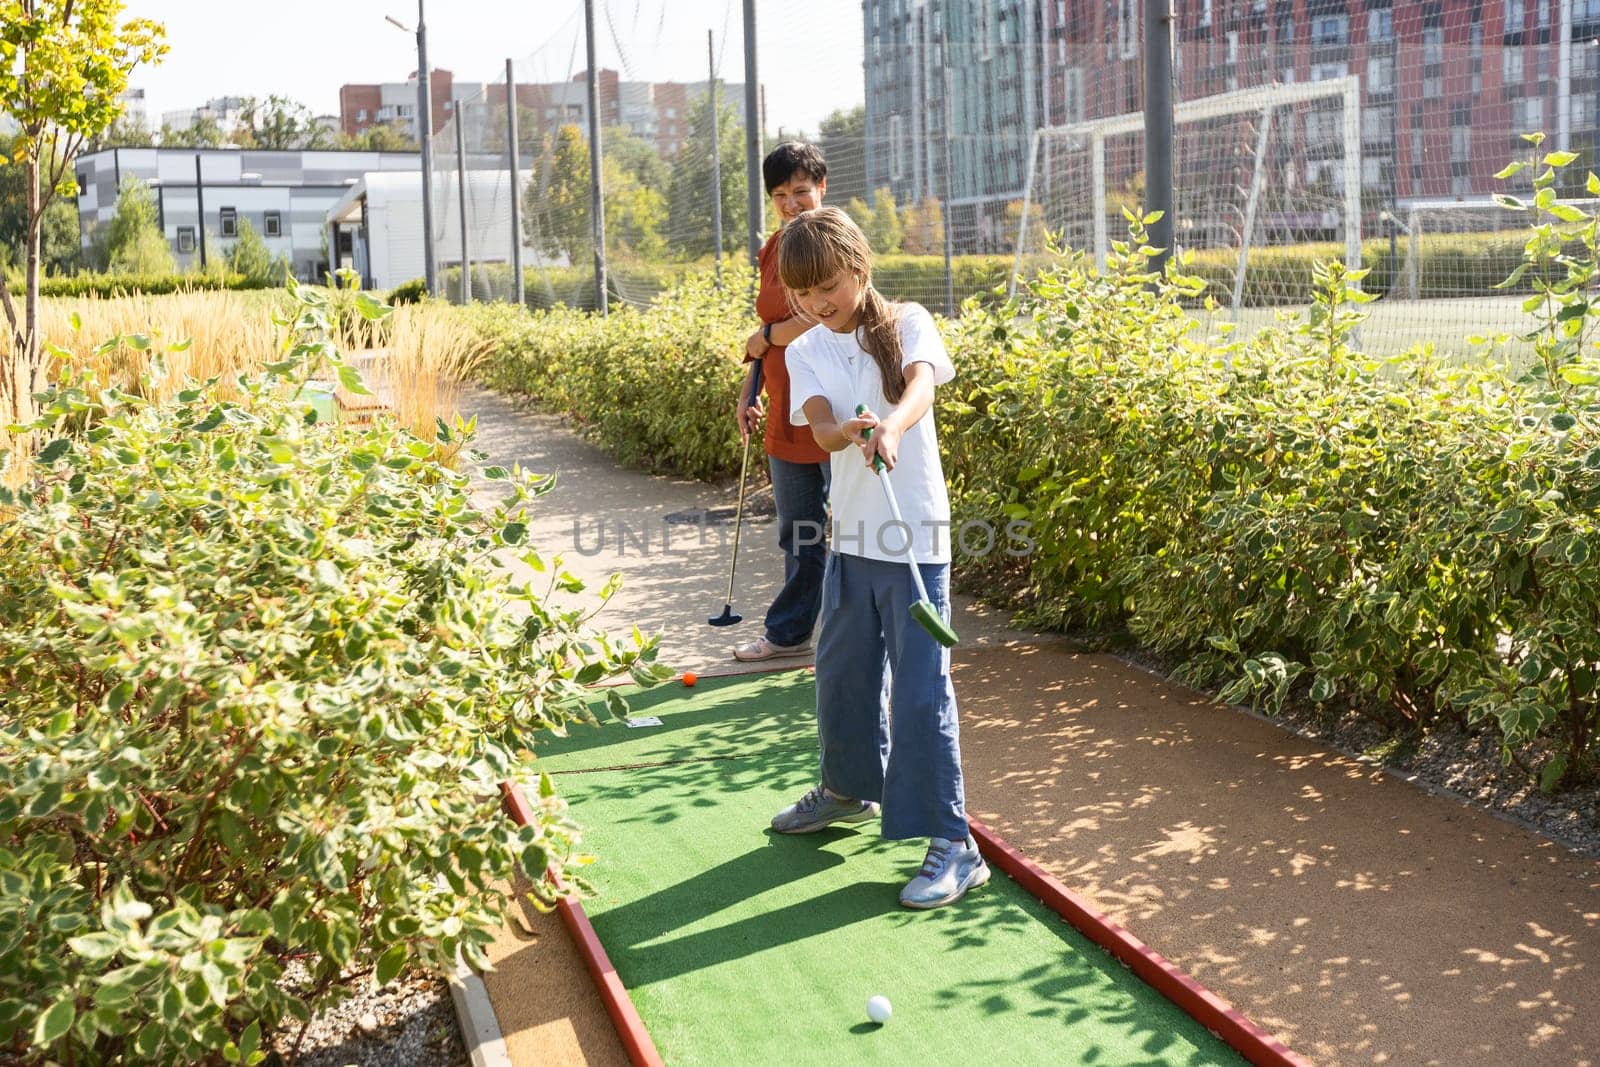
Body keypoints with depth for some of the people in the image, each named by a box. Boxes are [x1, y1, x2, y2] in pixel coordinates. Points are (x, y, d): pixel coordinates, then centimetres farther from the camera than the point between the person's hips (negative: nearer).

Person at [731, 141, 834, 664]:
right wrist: (748, 392, 14)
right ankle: (788, 632, 31)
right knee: (797, 534, 18)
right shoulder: (775, 246, 13)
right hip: (785, 415, 8)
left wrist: (764, 338, -8)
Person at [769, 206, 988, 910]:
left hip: (915, 536, -5)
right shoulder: (806, 353, 5)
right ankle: (850, 788, 43)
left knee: (921, 687, -7)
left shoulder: (906, 323, -5)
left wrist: (893, 428, -48)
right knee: (842, 669, 18)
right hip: (851, 533, 5)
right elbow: (819, 425, -12)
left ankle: (953, 844, -1)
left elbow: (920, 383, -26)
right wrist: (847, 432, -36)